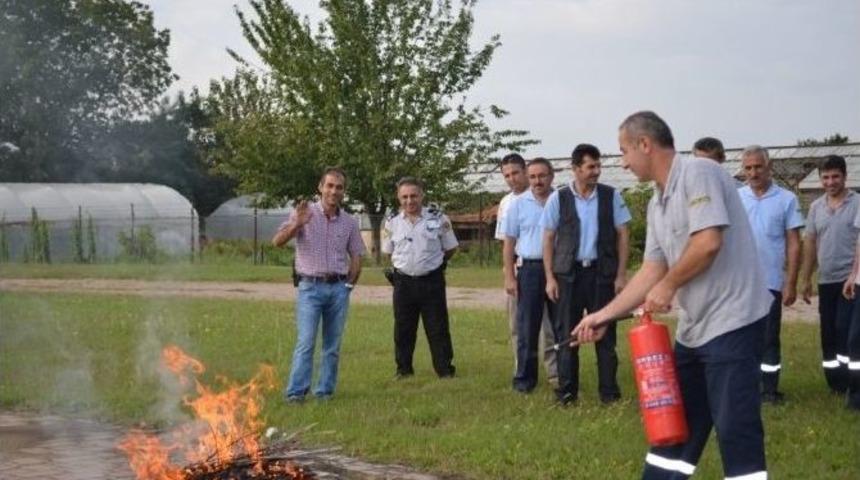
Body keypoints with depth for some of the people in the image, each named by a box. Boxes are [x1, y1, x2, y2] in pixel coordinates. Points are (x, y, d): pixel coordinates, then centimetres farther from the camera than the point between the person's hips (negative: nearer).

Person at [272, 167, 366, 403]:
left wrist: (348, 286, 8)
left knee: (333, 344, 5)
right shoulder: (304, 213, -1)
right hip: (310, 287, -3)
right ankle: (296, 392, -9)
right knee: (305, 342, -10)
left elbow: (356, 258, 14)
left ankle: (324, 390, 12)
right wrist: (297, 224, -25)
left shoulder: (349, 222, 7)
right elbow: (277, 241, -10)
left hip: (338, 288, 3)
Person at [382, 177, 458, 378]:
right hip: (404, 282, 2)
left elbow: (450, 248, 7)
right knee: (403, 329, 9)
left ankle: (445, 369, 8)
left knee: (438, 328, 1)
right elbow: (388, 252, 16)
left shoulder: (438, 219, -4)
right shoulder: (392, 222, 2)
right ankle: (404, 369, 20)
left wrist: (432, 263, 10)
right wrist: (405, 264, 11)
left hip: (432, 280, -2)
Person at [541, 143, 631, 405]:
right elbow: (549, 239, 3)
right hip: (569, 273, 0)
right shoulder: (558, 198, -2)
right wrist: (550, 278, -2)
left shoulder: (611, 196, 0)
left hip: (602, 272, 0)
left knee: (605, 333, 5)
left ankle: (609, 390, 13)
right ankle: (567, 391, 13)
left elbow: (623, 235, 3)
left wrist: (621, 274, -2)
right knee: (566, 333, 5)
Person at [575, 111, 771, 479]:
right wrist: (605, 315, 12)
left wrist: (669, 286, -8)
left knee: (735, 428, -7)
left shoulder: (697, 173, -13)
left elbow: (709, 243, -23)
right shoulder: (657, 204, 15)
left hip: (731, 321, -10)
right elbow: (652, 270, 16)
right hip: (694, 326, 10)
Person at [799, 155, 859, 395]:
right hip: (826, 281, 5)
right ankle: (835, 384, 19)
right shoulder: (816, 207, 10)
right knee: (828, 333, 9)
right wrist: (805, 279, 13)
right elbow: (810, 243, 14)